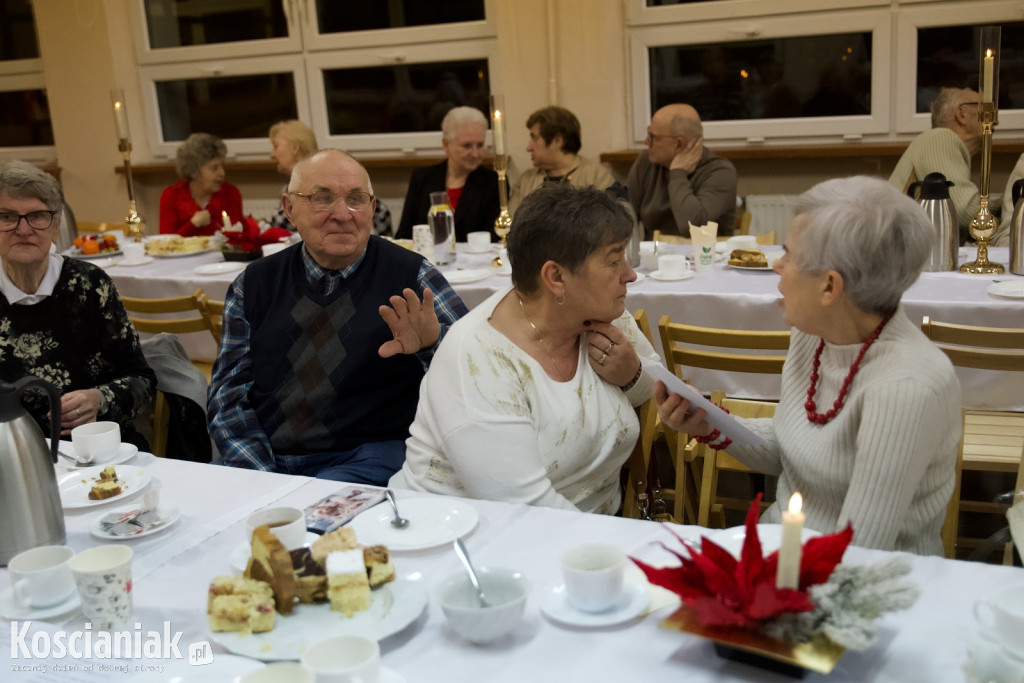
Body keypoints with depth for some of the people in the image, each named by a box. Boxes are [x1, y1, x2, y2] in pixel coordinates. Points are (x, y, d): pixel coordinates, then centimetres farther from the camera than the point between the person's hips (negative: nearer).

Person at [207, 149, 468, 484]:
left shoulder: (410, 276, 2)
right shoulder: (254, 284, 9)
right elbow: (228, 393, 7)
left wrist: (432, 343, -27)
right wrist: (265, 481, -8)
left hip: (368, 456, -3)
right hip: (266, 460, 4)